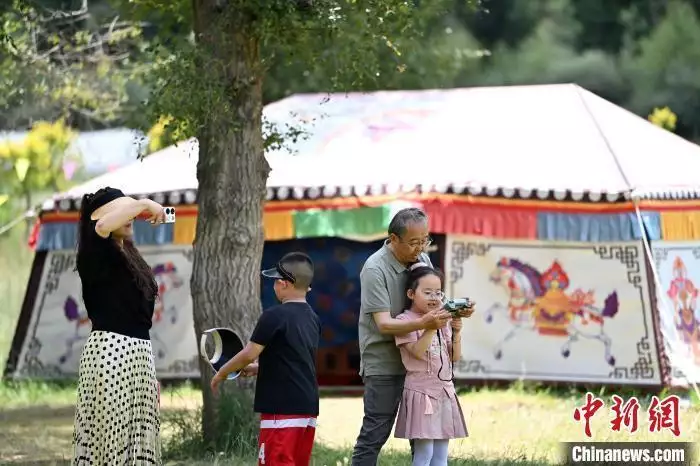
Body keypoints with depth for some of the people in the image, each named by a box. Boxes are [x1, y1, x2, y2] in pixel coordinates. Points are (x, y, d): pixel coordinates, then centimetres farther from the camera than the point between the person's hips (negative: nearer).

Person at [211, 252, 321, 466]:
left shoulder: (274, 316, -12)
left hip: (282, 407, -8)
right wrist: (257, 368, 26)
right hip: (308, 406, 8)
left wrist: (222, 373, 5)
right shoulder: (313, 319, 12)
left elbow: (249, 354, -11)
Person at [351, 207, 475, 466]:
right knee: (375, 434, -7)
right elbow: (384, 324, -22)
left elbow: (433, 304, 18)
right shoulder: (375, 269, -16)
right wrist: (423, 323, -38)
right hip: (384, 364, -7)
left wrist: (455, 310, -5)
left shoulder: (423, 260, 6)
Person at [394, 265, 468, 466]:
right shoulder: (405, 321, -7)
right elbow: (418, 352, -18)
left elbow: (455, 357, 10)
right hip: (421, 391, -6)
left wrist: (456, 332, -3)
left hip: (445, 391, 6)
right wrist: (432, 326, -22)